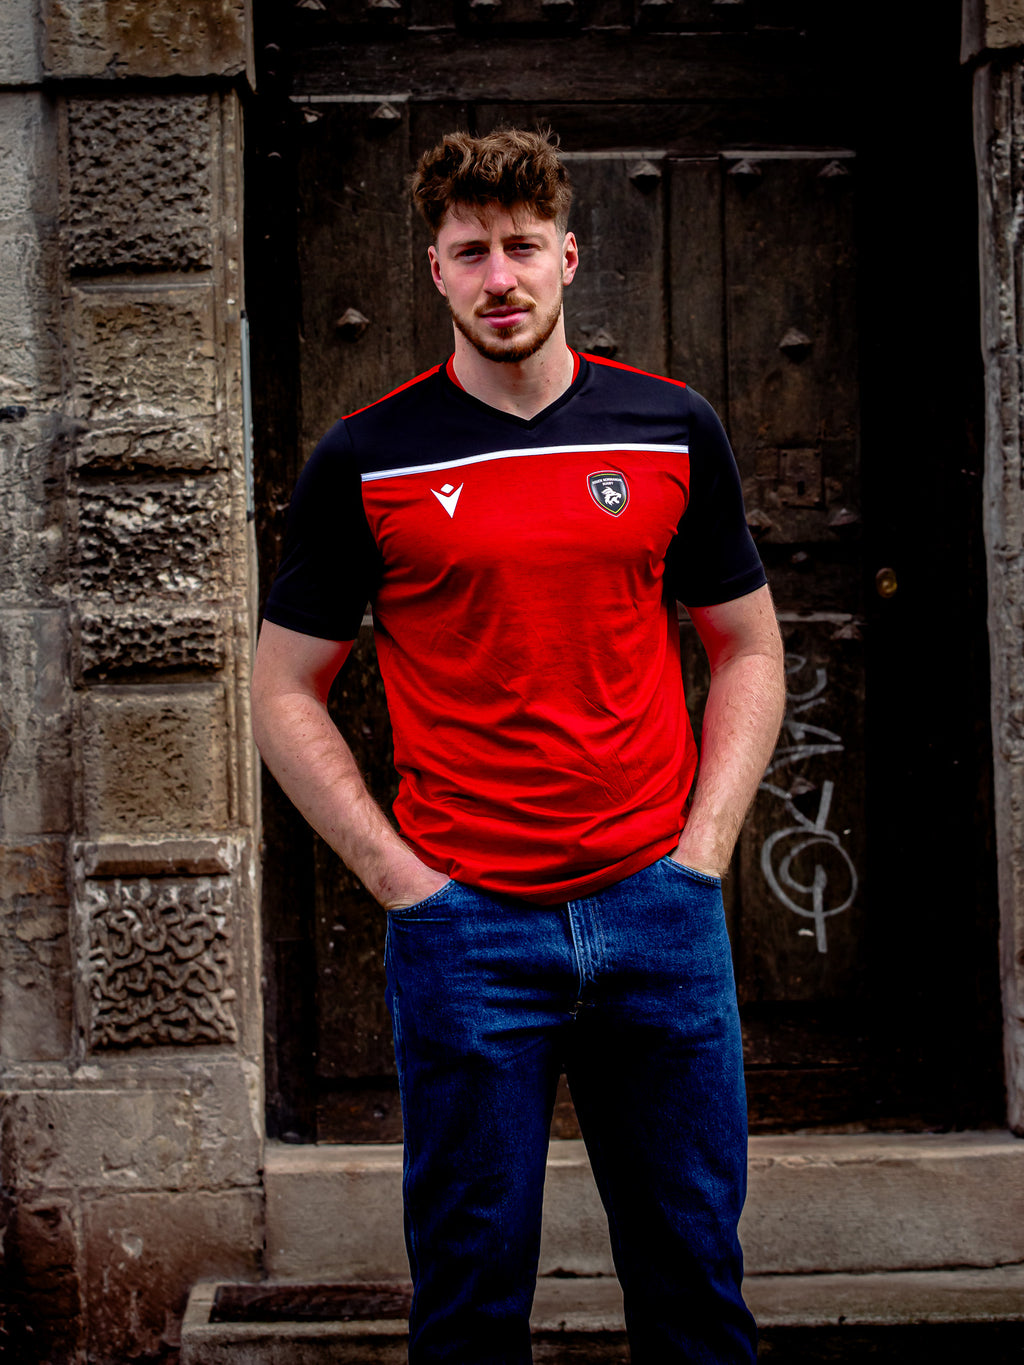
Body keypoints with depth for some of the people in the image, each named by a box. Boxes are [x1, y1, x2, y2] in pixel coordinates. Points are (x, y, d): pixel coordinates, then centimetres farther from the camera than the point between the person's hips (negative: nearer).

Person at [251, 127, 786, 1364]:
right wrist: (399, 875, -5)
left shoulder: (673, 431, 4)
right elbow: (285, 691, 4)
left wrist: (704, 844, 1)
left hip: (657, 901, 2)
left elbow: (747, 647, 13)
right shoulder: (365, 461, -2)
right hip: (466, 921, -2)